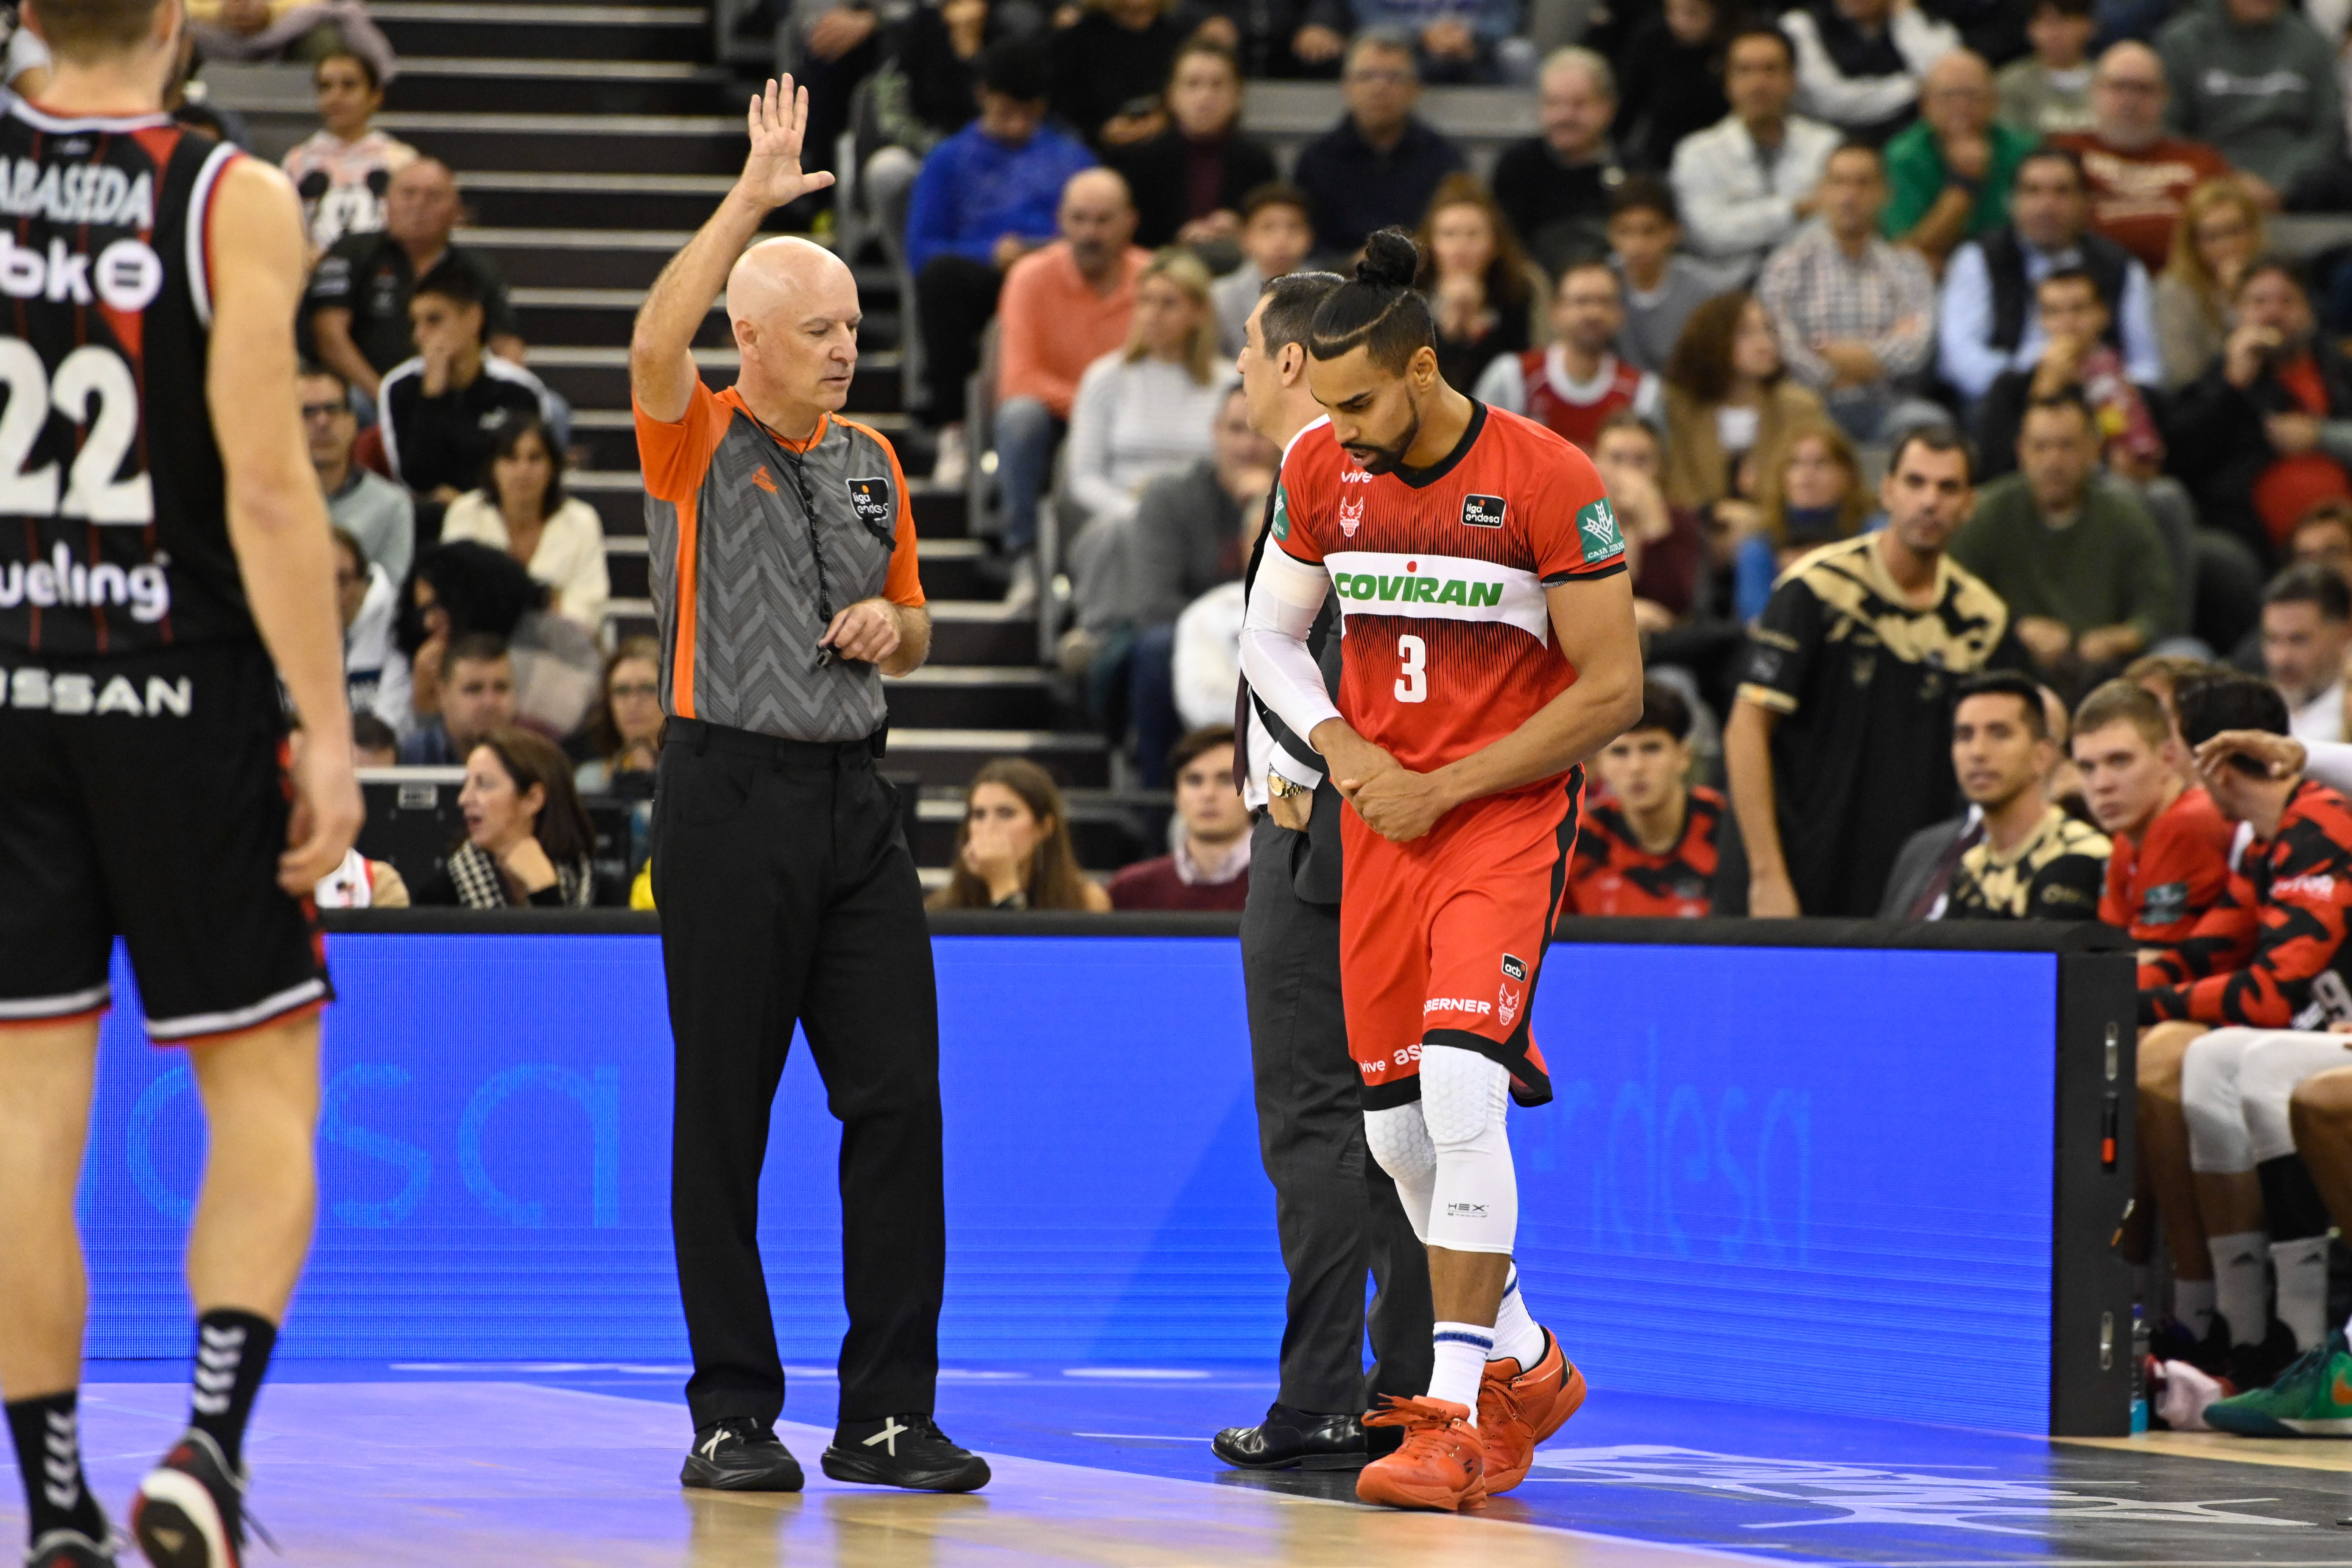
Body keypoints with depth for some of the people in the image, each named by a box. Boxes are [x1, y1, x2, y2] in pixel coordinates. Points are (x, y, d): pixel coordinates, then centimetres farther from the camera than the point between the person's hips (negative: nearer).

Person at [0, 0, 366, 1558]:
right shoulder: (233, 200, -8)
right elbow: (268, 491, -13)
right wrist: (327, 732, -10)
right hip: (180, 692, -3)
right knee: (265, 1094, 7)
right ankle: (210, 1437, -12)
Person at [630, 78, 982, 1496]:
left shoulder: (873, 462, 15)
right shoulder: (697, 441, -1)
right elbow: (656, 340, -23)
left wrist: (892, 623, 3)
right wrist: (754, 198, -26)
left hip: (857, 803, 5)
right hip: (730, 796, -5)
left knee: (901, 1099, 0)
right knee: (725, 1113, -1)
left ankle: (890, 1411, 5)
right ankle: (733, 1414, 6)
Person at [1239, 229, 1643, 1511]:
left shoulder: (1547, 482, -14)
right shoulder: (1322, 472, 1)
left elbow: (1613, 691, -11)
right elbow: (1269, 633, 16)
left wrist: (1443, 787, -13)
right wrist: (1340, 746, -4)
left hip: (1506, 813, -6)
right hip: (1377, 820, 6)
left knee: (1461, 1084, -23)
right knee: (1398, 1125, 8)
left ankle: (1456, 1414, -20)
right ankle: (1528, 1368, 28)